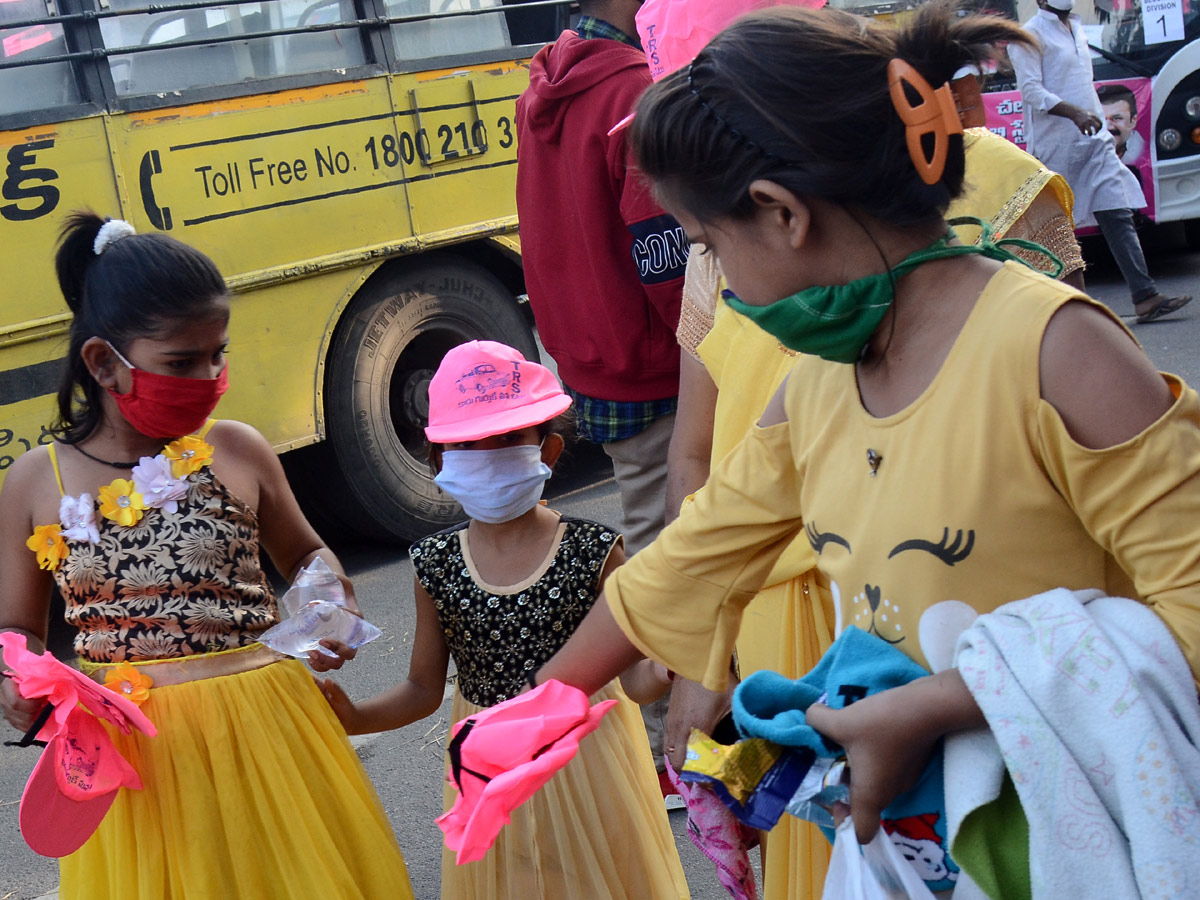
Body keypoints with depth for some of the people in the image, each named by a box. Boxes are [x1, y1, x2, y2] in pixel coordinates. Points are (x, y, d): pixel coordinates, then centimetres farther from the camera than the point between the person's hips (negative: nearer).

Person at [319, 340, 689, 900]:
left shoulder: (592, 553, -12)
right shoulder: (436, 565, -5)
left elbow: (635, 676, -12)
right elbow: (424, 690, 2)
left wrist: (668, 665, -34)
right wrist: (353, 717, -14)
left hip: (585, 756, -2)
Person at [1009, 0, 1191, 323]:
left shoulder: (1077, 29, 18)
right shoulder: (1030, 36, -7)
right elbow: (1031, 91, -17)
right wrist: (1073, 112, -28)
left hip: (1094, 141, 7)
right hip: (1055, 147, -7)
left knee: (1119, 215, -3)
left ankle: (1145, 297, -9)